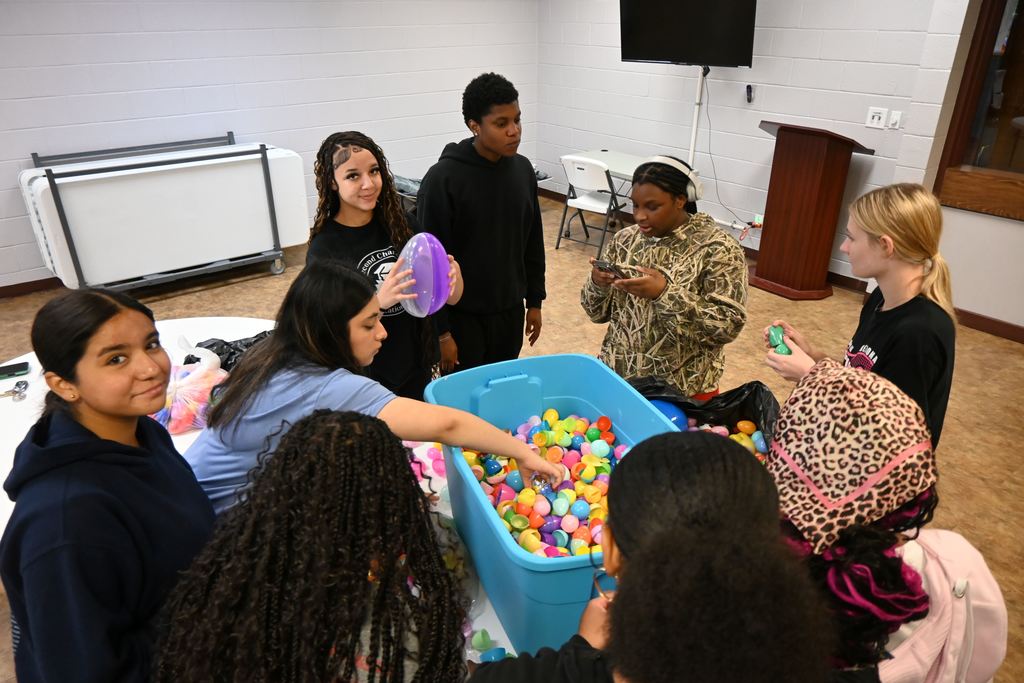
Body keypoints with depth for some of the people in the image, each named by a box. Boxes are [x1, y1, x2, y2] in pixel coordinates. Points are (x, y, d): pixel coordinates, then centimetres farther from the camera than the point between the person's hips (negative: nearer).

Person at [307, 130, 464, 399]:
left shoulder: (403, 223, -5)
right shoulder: (324, 248, -14)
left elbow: (452, 298, 1)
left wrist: (453, 274, -22)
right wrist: (379, 301, -33)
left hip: (417, 368, 4)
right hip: (364, 378, -3)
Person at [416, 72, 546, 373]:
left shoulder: (523, 169, 1)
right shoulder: (443, 178, -17)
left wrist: (534, 301, 11)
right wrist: (439, 331, -15)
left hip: (511, 311, 5)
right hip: (461, 316, -5)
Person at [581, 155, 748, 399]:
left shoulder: (718, 248, -13)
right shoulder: (624, 240, 0)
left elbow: (729, 325, -19)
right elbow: (599, 313, 5)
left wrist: (666, 294, -28)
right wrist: (598, 285, -16)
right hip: (617, 376, 4)